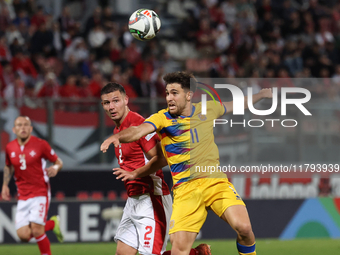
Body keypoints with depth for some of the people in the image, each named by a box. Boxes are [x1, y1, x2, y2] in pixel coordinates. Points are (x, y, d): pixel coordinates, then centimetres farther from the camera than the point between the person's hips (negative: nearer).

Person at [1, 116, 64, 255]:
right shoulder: (10, 147, 3)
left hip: (40, 193, -4)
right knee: (23, 235, -7)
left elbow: (58, 161, 0)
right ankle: (52, 223, 19)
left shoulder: (40, 144, -8)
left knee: (36, 230, -18)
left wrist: (55, 168, -22)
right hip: (23, 197, 4)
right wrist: (5, 185, 11)